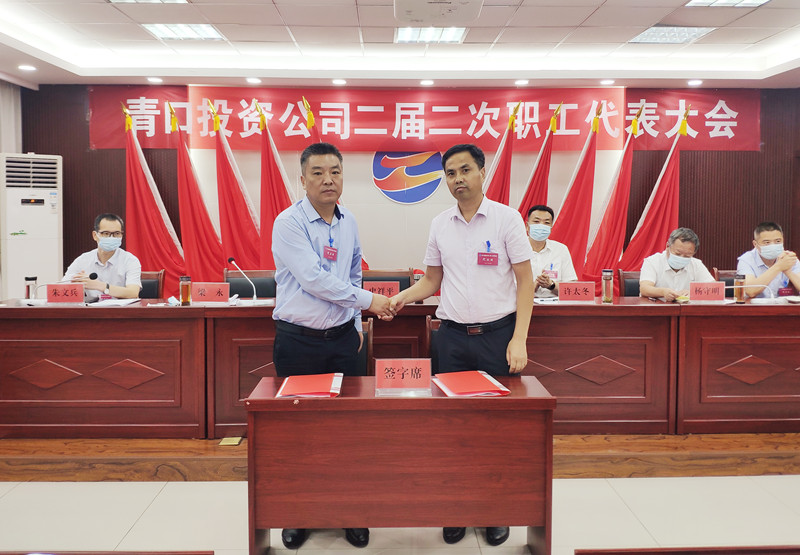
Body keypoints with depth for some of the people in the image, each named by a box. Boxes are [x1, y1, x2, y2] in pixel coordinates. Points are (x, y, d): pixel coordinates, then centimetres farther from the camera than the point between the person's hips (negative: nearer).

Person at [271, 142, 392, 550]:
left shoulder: (349, 222, 9)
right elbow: (314, 279, -19)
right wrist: (367, 301, -15)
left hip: (342, 338, 5)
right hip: (298, 342, -4)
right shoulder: (289, 223, -11)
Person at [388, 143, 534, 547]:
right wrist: (403, 296, -6)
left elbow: (525, 281, -4)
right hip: (452, 335, 3)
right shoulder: (440, 224, 7)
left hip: (497, 333, -3)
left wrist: (519, 339, -12)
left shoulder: (506, 218, -4)